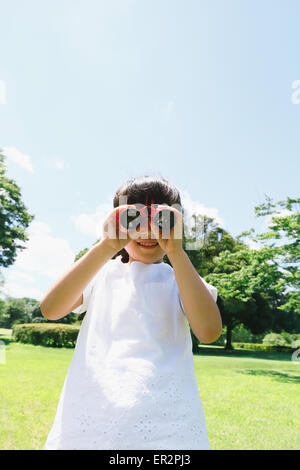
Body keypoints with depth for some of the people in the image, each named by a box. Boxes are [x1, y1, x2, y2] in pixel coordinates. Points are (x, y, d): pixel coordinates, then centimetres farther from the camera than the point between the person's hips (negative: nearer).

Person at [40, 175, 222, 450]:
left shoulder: (181, 278, 6)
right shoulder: (101, 273, 8)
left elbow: (209, 332, -13)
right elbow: (50, 310, -9)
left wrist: (176, 252, -16)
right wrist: (106, 247, -16)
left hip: (164, 422, 0)